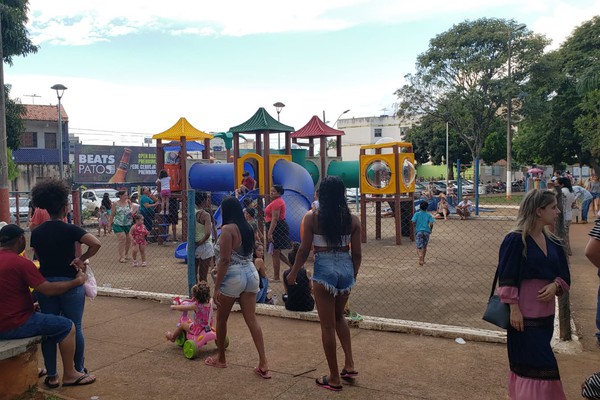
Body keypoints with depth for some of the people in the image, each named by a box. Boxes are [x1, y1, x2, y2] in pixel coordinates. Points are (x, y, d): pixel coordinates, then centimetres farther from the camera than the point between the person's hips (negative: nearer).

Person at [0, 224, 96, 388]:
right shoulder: (21, 263, -20)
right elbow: (48, 289, -21)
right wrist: (78, 281, -10)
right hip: (15, 325, -9)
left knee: (48, 323, 30)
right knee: (67, 326, 0)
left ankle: (51, 374, 32)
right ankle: (69, 375, 9)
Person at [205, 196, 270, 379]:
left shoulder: (227, 229, -12)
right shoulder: (247, 228, 11)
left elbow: (225, 260, -17)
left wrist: (216, 287, -14)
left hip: (233, 277, -7)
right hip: (251, 273, 7)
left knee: (221, 320, 13)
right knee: (251, 319, 5)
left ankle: (221, 359, 27)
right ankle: (263, 364, 0)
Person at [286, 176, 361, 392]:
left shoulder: (312, 217, -7)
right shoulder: (352, 219, -1)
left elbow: (304, 250, -5)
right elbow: (357, 253, 2)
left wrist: (293, 273, 10)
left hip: (325, 270, -3)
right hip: (346, 268, 4)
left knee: (327, 325, 8)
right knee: (339, 317, 27)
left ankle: (334, 378, 17)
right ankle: (349, 364, 23)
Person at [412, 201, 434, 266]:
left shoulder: (417, 214, 0)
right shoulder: (428, 215, 1)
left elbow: (413, 222, -8)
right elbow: (431, 224, -9)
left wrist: (414, 229, 9)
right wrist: (430, 230, 8)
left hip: (418, 231, -1)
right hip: (426, 231, 1)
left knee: (418, 247, -2)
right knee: (424, 247, 17)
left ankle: (420, 255, -31)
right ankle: (422, 259, 23)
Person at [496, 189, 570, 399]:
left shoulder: (552, 242, 8)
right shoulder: (516, 240, -13)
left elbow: (564, 275, 12)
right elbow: (507, 278, -14)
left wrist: (555, 286, -9)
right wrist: (514, 308, -17)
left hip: (546, 313, 7)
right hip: (524, 315, -7)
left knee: (525, 363, 16)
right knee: (537, 365, -3)